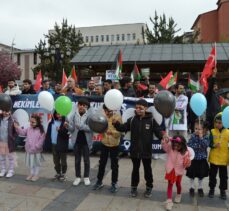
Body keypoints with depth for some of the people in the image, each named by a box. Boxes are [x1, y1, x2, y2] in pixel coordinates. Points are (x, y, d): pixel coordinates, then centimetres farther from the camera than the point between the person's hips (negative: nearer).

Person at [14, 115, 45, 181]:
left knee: (37, 163, 9)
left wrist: (36, 146, -20)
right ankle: (31, 173, 31)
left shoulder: (41, 131, -14)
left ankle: (36, 174, 22)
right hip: (29, 149, 5)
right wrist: (17, 127, -9)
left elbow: (41, 140, -15)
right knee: (31, 162, 17)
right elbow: (22, 132, 5)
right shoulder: (29, 129, 3)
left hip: (37, 150, -5)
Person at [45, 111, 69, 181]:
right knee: (56, 160, 17)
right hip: (54, 144, 6)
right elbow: (49, 132, 10)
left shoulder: (65, 122, -12)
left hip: (62, 145, -5)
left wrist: (60, 130, -34)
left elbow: (67, 133, -20)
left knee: (63, 161, 6)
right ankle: (58, 173, 32)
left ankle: (63, 174, 21)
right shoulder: (52, 122, 6)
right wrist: (47, 141, 3)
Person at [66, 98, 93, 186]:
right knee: (77, 160, 11)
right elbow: (72, 129, -4)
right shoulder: (74, 115, 0)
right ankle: (78, 177, 24)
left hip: (86, 141, -2)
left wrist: (81, 126, -25)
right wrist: (68, 125, -23)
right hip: (76, 140, 2)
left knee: (86, 160, 10)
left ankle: (86, 177, 24)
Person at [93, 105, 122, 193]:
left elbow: (120, 132, -18)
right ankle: (99, 181, 29)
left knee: (114, 165, 7)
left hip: (114, 145, -4)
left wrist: (112, 132, -37)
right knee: (102, 163, 14)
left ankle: (114, 183, 22)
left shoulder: (118, 117, -13)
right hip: (104, 144, 4)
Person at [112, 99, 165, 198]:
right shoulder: (132, 120, -2)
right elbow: (123, 128, -2)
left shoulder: (151, 120, -9)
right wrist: (116, 123, -20)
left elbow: (158, 131, -10)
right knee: (135, 169, 16)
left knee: (147, 169, 15)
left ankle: (149, 187, 34)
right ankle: (134, 187, 32)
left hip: (146, 151, -2)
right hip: (135, 150, 2)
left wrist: (163, 136, -30)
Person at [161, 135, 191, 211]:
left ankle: (178, 195, 49)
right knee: (170, 185, 3)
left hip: (179, 171, 1)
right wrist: (165, 141, -50)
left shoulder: (185, 152, -13)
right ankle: (169, 201, 4)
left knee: (178, 184, 21)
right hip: (170, 170, 0)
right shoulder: (170, 148, -13)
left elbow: (186, 164, -8)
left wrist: (188, 162, -31)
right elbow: (164, 146, -29)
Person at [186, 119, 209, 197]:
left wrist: (201, 137, -28)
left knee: (201, 175, 14)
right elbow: (189, 145, -13)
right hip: (193, 159, 0)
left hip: (202, 159, 0)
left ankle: (200, 188, 32)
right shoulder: (193, 136, -8)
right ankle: (192, 188, 27)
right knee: (192, 174, 10)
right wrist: (197, 146, -22)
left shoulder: (206, 137, -8)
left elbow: (206, 145, -24)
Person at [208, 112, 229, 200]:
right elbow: (209, 144, -7)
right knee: (212, 175, 13)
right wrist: (214, 145, -29)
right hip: (213, 158, 0)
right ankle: (212, 189, 31)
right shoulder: (212, 131, -4)